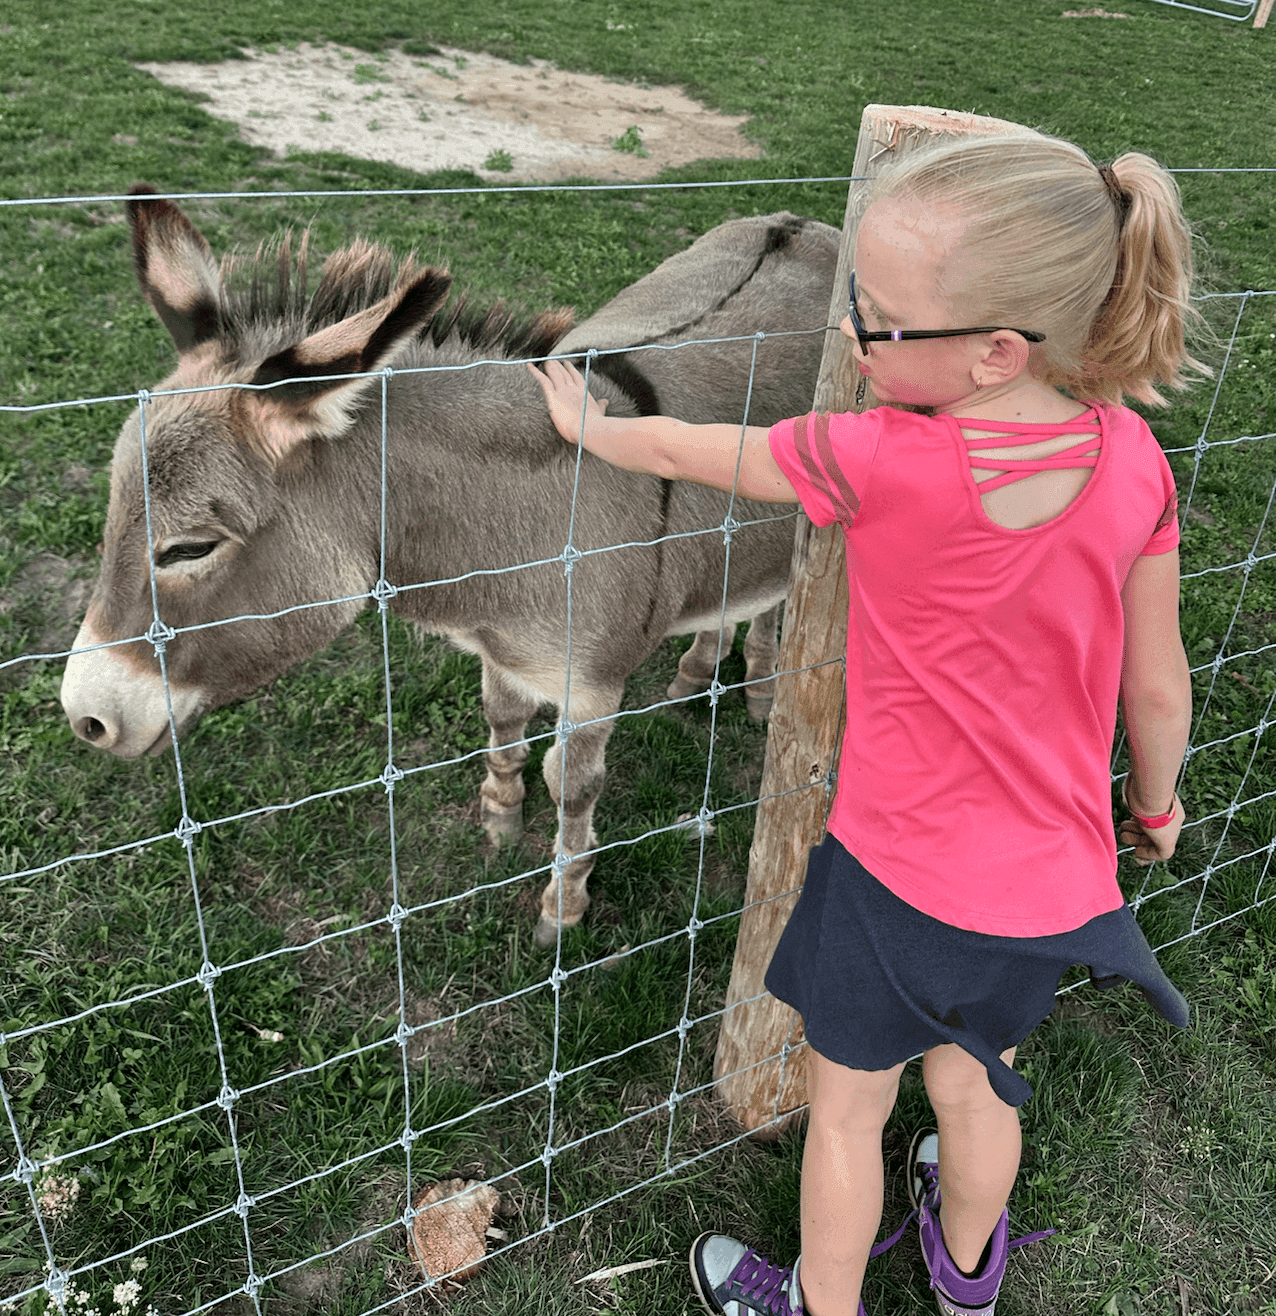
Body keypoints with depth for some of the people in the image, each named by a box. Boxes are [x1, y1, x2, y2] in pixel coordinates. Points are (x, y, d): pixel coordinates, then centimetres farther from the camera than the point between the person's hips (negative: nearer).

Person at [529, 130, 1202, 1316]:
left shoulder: (879, 463, -28)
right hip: (1055, 885, 5)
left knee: (848, 1103, 22)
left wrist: (586, 423, 11)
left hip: (899, 877, -5)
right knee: (975, 1087, 31)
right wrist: (1155, 803, 17)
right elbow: (1157, 690, -2)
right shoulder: (1131, 456, -13)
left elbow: (684, 453, -10)